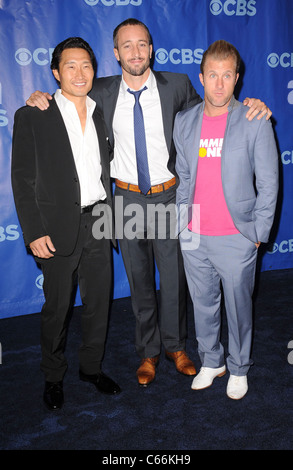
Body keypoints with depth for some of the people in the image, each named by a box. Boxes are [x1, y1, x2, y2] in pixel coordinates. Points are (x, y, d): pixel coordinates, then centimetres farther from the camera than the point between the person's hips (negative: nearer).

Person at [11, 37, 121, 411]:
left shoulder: (102, 114, 10)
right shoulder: (32, 117, -4)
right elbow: (22, 179, -6)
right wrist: (34, 232, -13)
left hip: (99, 224, 4)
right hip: (59, 228, -4)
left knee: (99, 301, 13)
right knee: (57, 306, 8)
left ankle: (92, 367, 34)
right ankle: (53, 377, 29)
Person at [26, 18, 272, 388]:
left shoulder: (176, 85, -2)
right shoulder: (102, 92, -1)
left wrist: (249, 105, -7)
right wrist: (41, 99, -8)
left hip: (168, 196, 0)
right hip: (128, 198, 1)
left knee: (174, 277, 10)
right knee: (139, 281, 13)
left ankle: (175, 346, 34)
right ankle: (148, 351, 32)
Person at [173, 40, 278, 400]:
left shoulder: (255, 122, -5)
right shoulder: (184, 122, 5)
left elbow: (268, 183, -3)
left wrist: (259, 232, -5)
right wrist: (183, 222, 9)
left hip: (236, 238, -3)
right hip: (193, 237, 4)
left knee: (238, 306, 10)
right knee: (202, 304, 16)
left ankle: (239, 368, 33)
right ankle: (210, 361, 38)